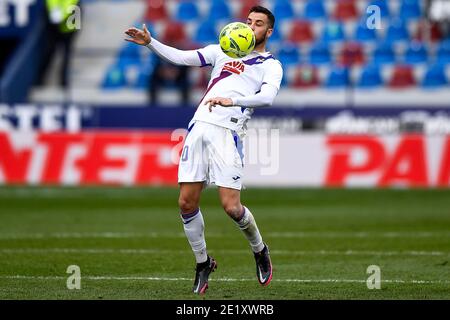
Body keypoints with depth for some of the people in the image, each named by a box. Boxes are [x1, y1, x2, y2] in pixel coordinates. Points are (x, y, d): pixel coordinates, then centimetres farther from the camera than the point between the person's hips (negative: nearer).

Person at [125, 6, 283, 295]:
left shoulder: (271, 65, 7)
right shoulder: (223, 51, 20)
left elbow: (268, 97, -13)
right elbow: (182, 57, 15)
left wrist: (232, 100, -29)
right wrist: (150, 43, 0)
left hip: (228, 133, -4)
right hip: (200, 127, 4)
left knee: (231, 206, -12)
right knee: (187, 203, -1)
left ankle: (260, 250, 17)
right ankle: (203, 263, 18)